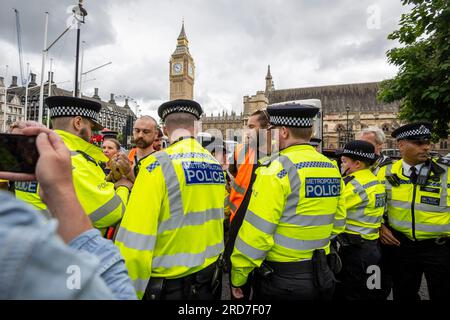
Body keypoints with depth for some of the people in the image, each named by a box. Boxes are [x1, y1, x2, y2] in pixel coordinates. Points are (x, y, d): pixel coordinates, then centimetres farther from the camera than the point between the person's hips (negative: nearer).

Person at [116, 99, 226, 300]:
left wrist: (131, 292, -9)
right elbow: (214, 216, 7)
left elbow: (135, 240, -20)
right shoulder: (215, 164, -1)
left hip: (169, 285, -5)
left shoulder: (158, 164, -18)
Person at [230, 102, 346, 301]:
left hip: (279, 278, -6)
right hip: (320, 276, 7)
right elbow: (337, 223, 9)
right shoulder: (332, 169, 1)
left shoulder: (277, 169, -20)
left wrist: (238, 276, -8)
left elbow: (256, 230, -20)